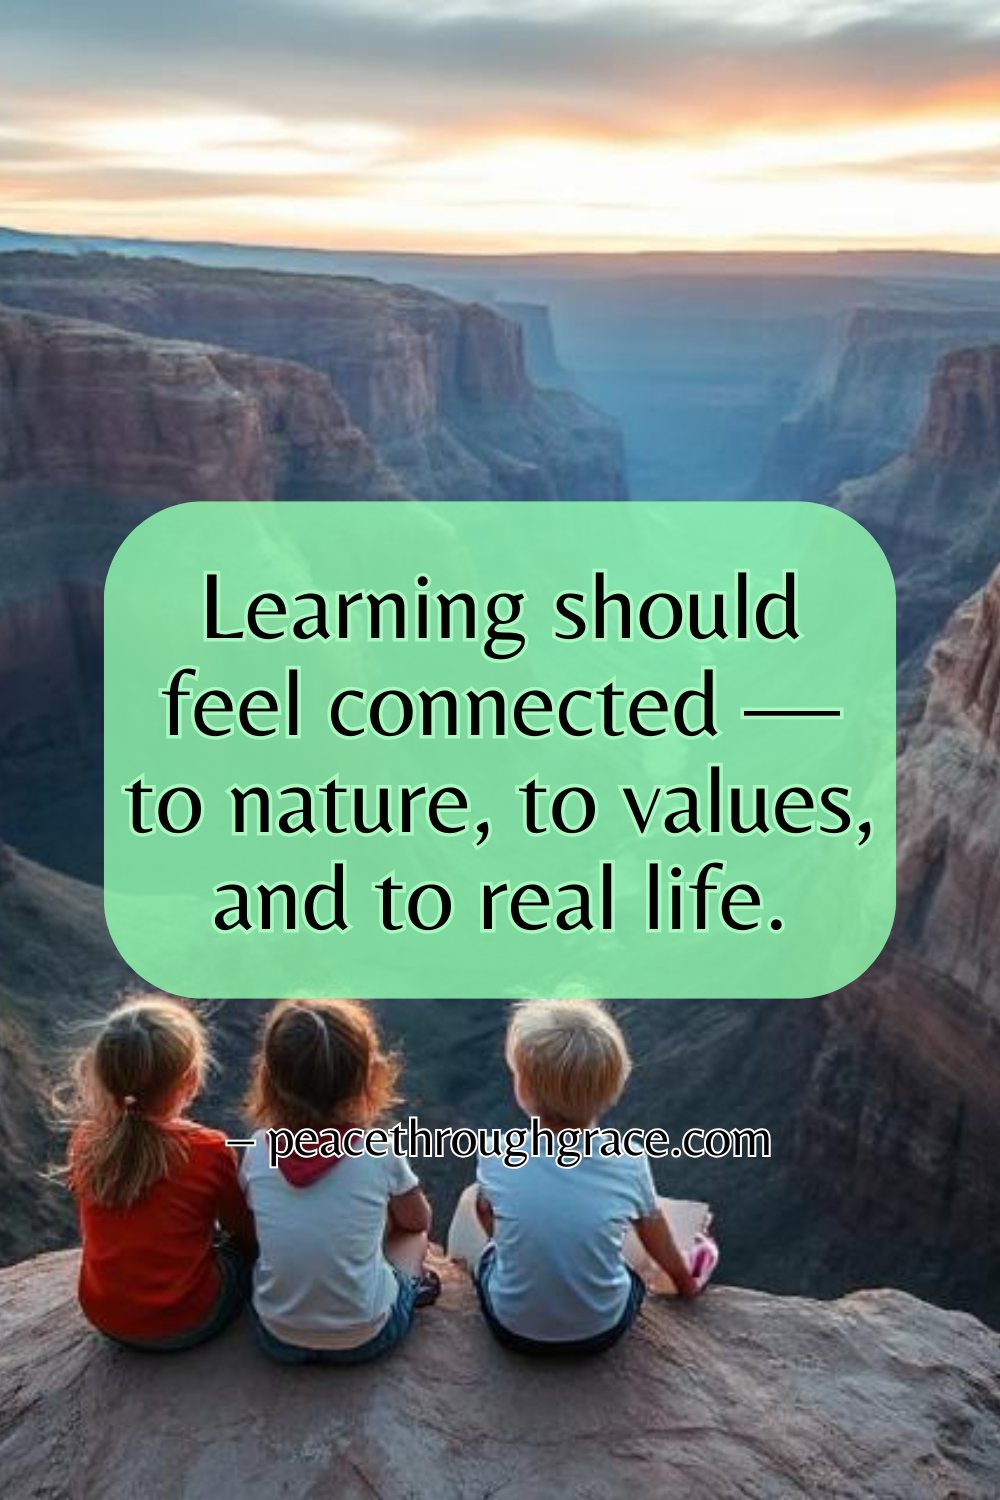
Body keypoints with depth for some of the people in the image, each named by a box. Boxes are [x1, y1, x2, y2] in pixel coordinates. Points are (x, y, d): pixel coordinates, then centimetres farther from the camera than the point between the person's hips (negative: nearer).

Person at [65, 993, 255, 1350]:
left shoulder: (83, 1142, -12)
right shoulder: (210, 1150, -23)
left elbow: (91, 1230, 6)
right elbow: (245, 1233, -5)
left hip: (103, 1317, 4)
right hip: (186, 1325, -4)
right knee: (247, 1243, 21)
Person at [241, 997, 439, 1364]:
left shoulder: (258, 1151, -12)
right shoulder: (381, 1151, -17)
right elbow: (418, 1220, 5)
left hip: (278, 1337, 1)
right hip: (366, 1339, -1)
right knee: (412, 1229, 22)